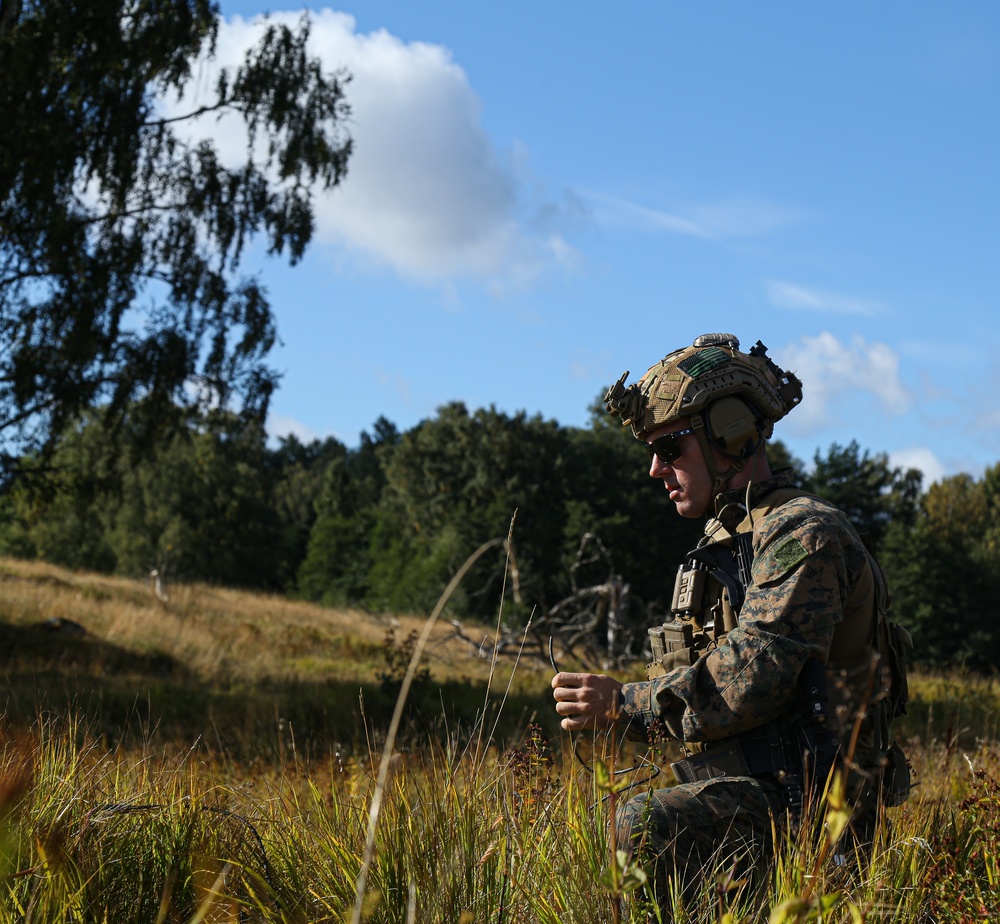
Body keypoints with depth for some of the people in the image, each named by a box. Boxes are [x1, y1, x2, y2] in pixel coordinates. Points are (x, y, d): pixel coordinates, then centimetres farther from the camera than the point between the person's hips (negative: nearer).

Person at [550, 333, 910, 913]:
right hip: (742, 785, 10)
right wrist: (617, 705, 3)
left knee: (641, 828, -31)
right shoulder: (729, 541, 19)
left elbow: (746, 685, -21)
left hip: (799, 799, -10)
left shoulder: (804, 534, -12)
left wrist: (624, 705, -13)